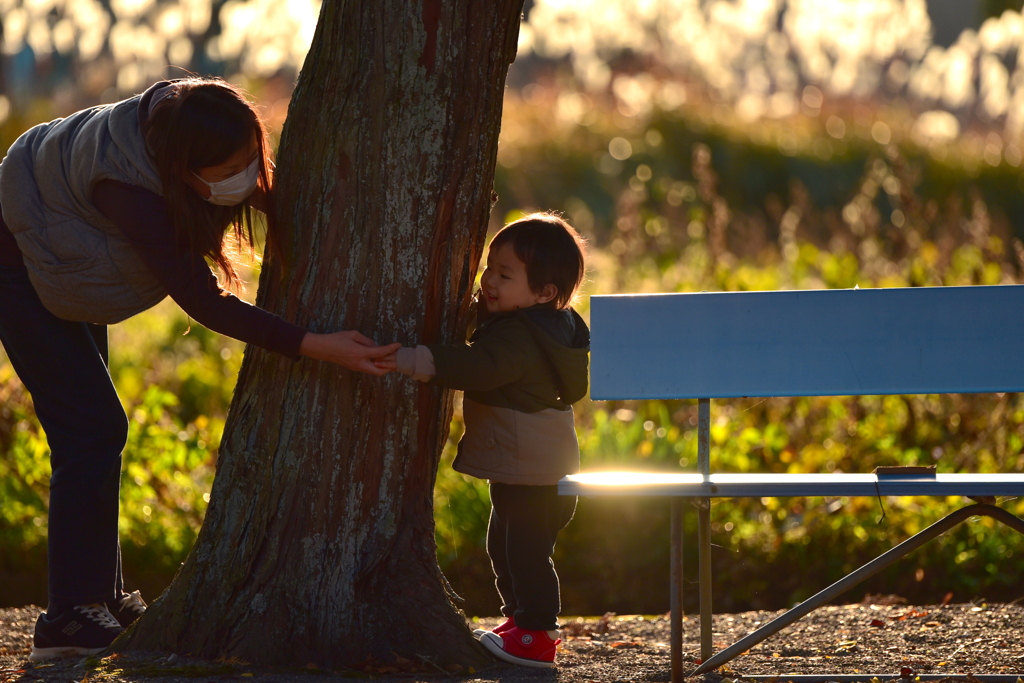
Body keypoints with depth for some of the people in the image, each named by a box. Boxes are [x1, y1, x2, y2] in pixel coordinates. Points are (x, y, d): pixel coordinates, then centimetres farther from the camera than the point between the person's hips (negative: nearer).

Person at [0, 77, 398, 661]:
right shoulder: (129, 188, -42)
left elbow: (281, 201, -2)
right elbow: (204, 303, -39)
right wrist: (316, 346, -43)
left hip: (65, 262, 9)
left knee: (95, 431, 13)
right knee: (91, 428, -13)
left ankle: (103, 597, 21)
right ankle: (70, 618, -10)